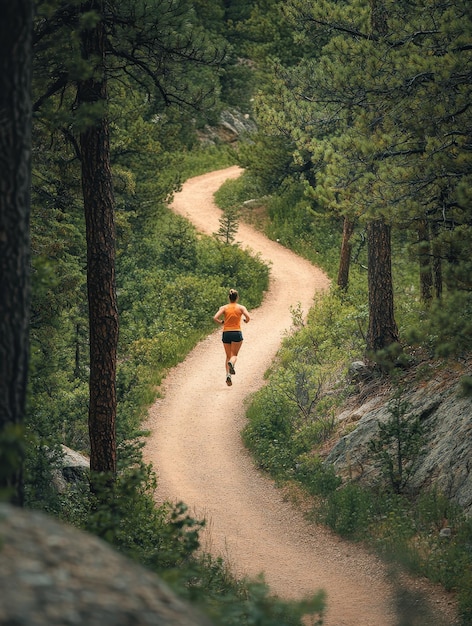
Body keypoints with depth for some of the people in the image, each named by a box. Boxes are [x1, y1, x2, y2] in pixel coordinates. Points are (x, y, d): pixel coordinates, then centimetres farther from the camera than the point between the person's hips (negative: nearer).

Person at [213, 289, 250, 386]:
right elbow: (248, 317, -14)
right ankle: (231, 363, -32)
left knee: (228, 356, 12)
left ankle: (228, 375, -3)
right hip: (237, 333, -1)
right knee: (234, 355, 4)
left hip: (226, 333, 2)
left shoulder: (224, 308, 2)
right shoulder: (241, 307, 0)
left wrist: (221, 322, 9)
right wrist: (246, 320, 9)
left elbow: (215, 318, -10)